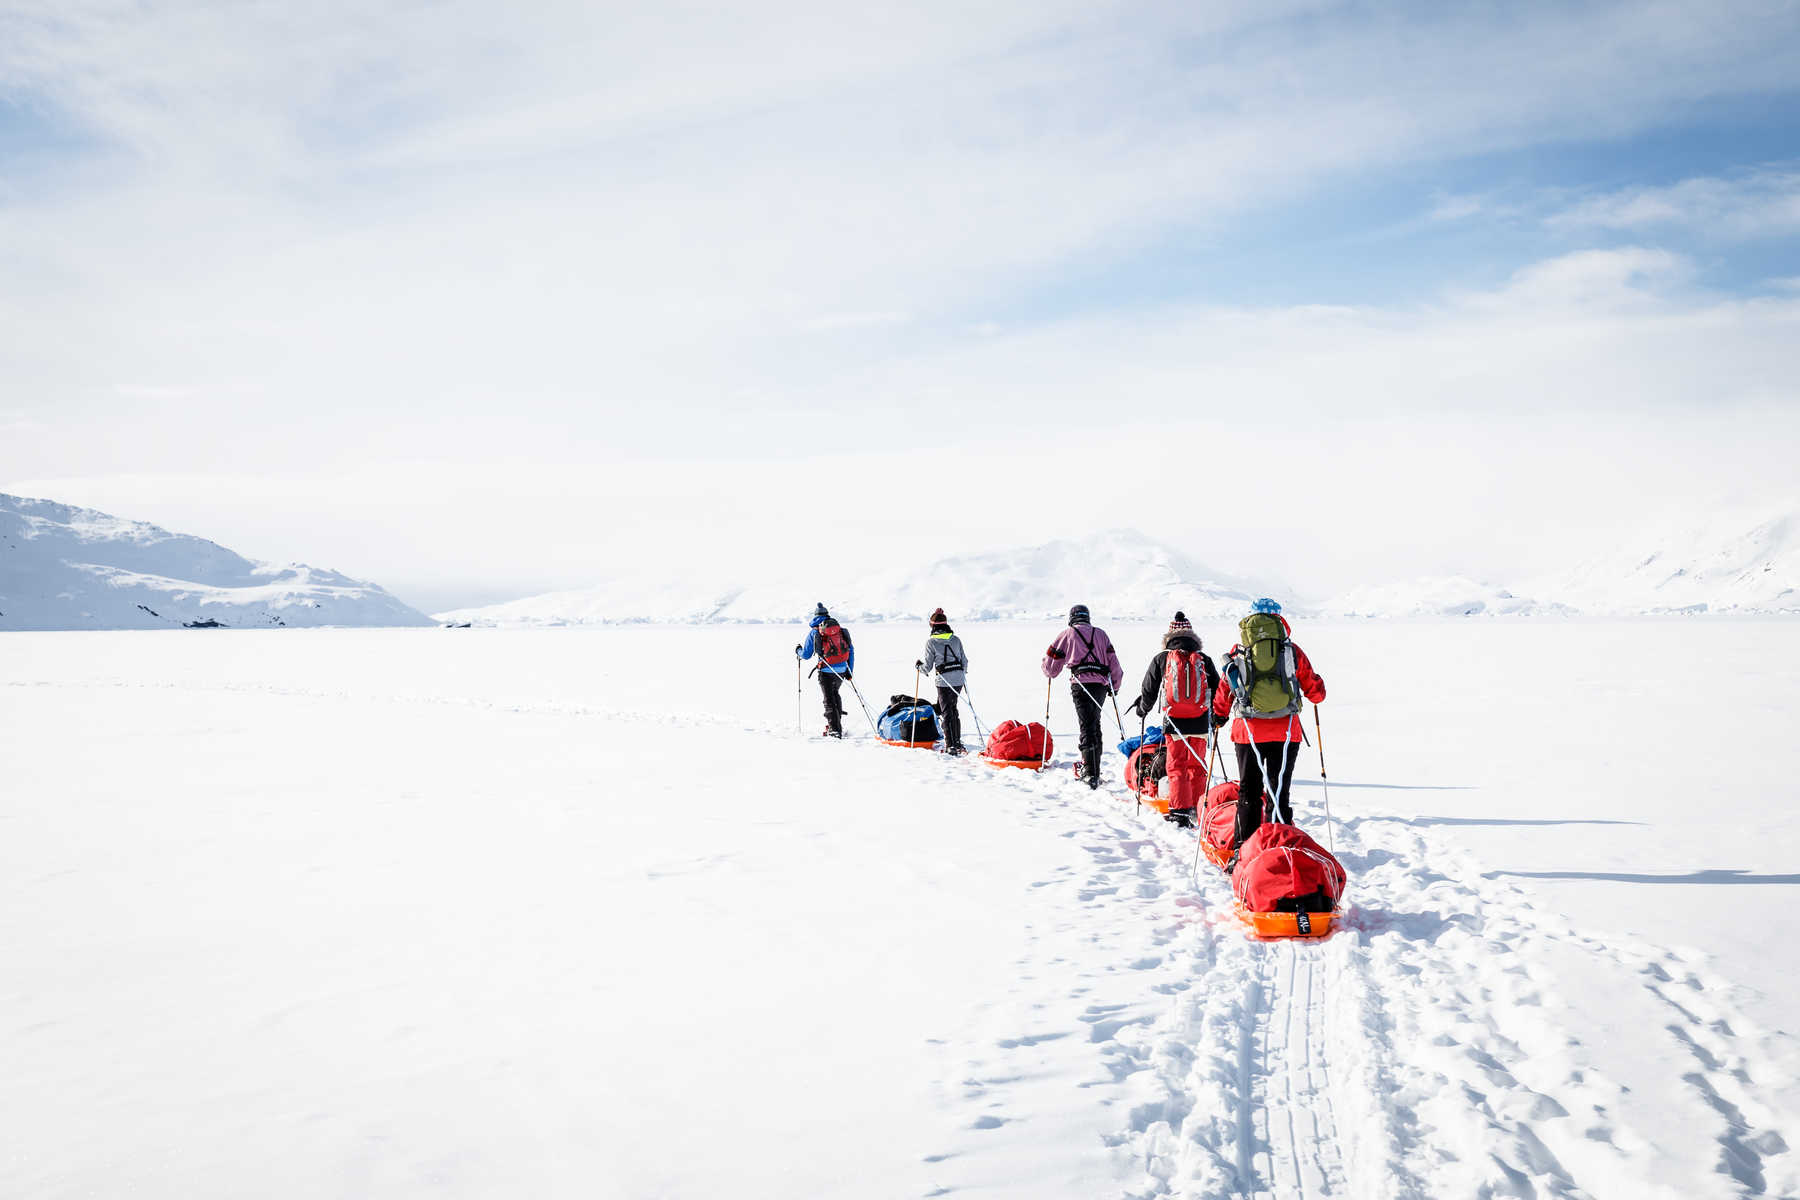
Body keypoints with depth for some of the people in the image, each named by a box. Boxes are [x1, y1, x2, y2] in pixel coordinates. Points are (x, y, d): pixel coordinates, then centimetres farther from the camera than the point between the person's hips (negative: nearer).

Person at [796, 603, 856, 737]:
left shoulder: (814, 632, -1)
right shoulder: (841, 630, 9)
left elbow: (806, 655, 2)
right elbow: (851, 650, 8)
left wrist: (798, 651, 25)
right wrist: (850, 670, 14)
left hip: (827, 672, -4)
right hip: (842, 670, 4)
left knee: (829, 700, 4)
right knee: (835, 694, 26)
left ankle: (835, 730, -1)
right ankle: (837, 723, 28)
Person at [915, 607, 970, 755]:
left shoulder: (931, 642, -5)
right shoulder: (956, 639, 7)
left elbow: (928, 666, -3)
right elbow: (964, 661, 11)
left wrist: (918, 666, 18)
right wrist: (964, 675, 29)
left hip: (944, 681, -5)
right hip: (959, 679, 5)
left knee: (947, 712, 2)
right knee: (952, 708, 18)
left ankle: (952, 746, 1)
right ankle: (957, 741, 17)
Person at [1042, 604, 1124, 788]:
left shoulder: (1067, 634, 9)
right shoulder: (1101, 634, 19)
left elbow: (1051, 665, 14)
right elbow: (1113, 662, 15)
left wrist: (1048, 672, 36)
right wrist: (1114, 686, 24)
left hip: (1082, 684, -4)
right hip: (1101, 684, 4)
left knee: (1087, 728, -8)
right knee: (1095, 725, 18)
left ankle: (1091, 775, -15)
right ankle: (1092, 767, 25)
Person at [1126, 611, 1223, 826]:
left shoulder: (1161, 659, -1)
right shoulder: (1204, 659, 3)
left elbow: (1149, 690, 4)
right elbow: (1217, 690, 8)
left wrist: (1142, 709, 24)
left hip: (1174, 722, -2)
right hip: (1200, 722, 2)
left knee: (1177, 768, 5)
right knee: (1197, 766, 16)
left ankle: (1179, 812, -2)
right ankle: (1197, 808, 20)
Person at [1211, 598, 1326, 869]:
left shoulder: (1238, 652, 3)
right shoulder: (1292, 651, 2)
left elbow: (1224, 690, 12)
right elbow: (1316, 691, 10)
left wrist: (1219, 715, 30)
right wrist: (1317, 692, 33)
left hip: (1248, 732, 1)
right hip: (1286, 732, -1)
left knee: (1248, 792, 12)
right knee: (1279, 791, 6)